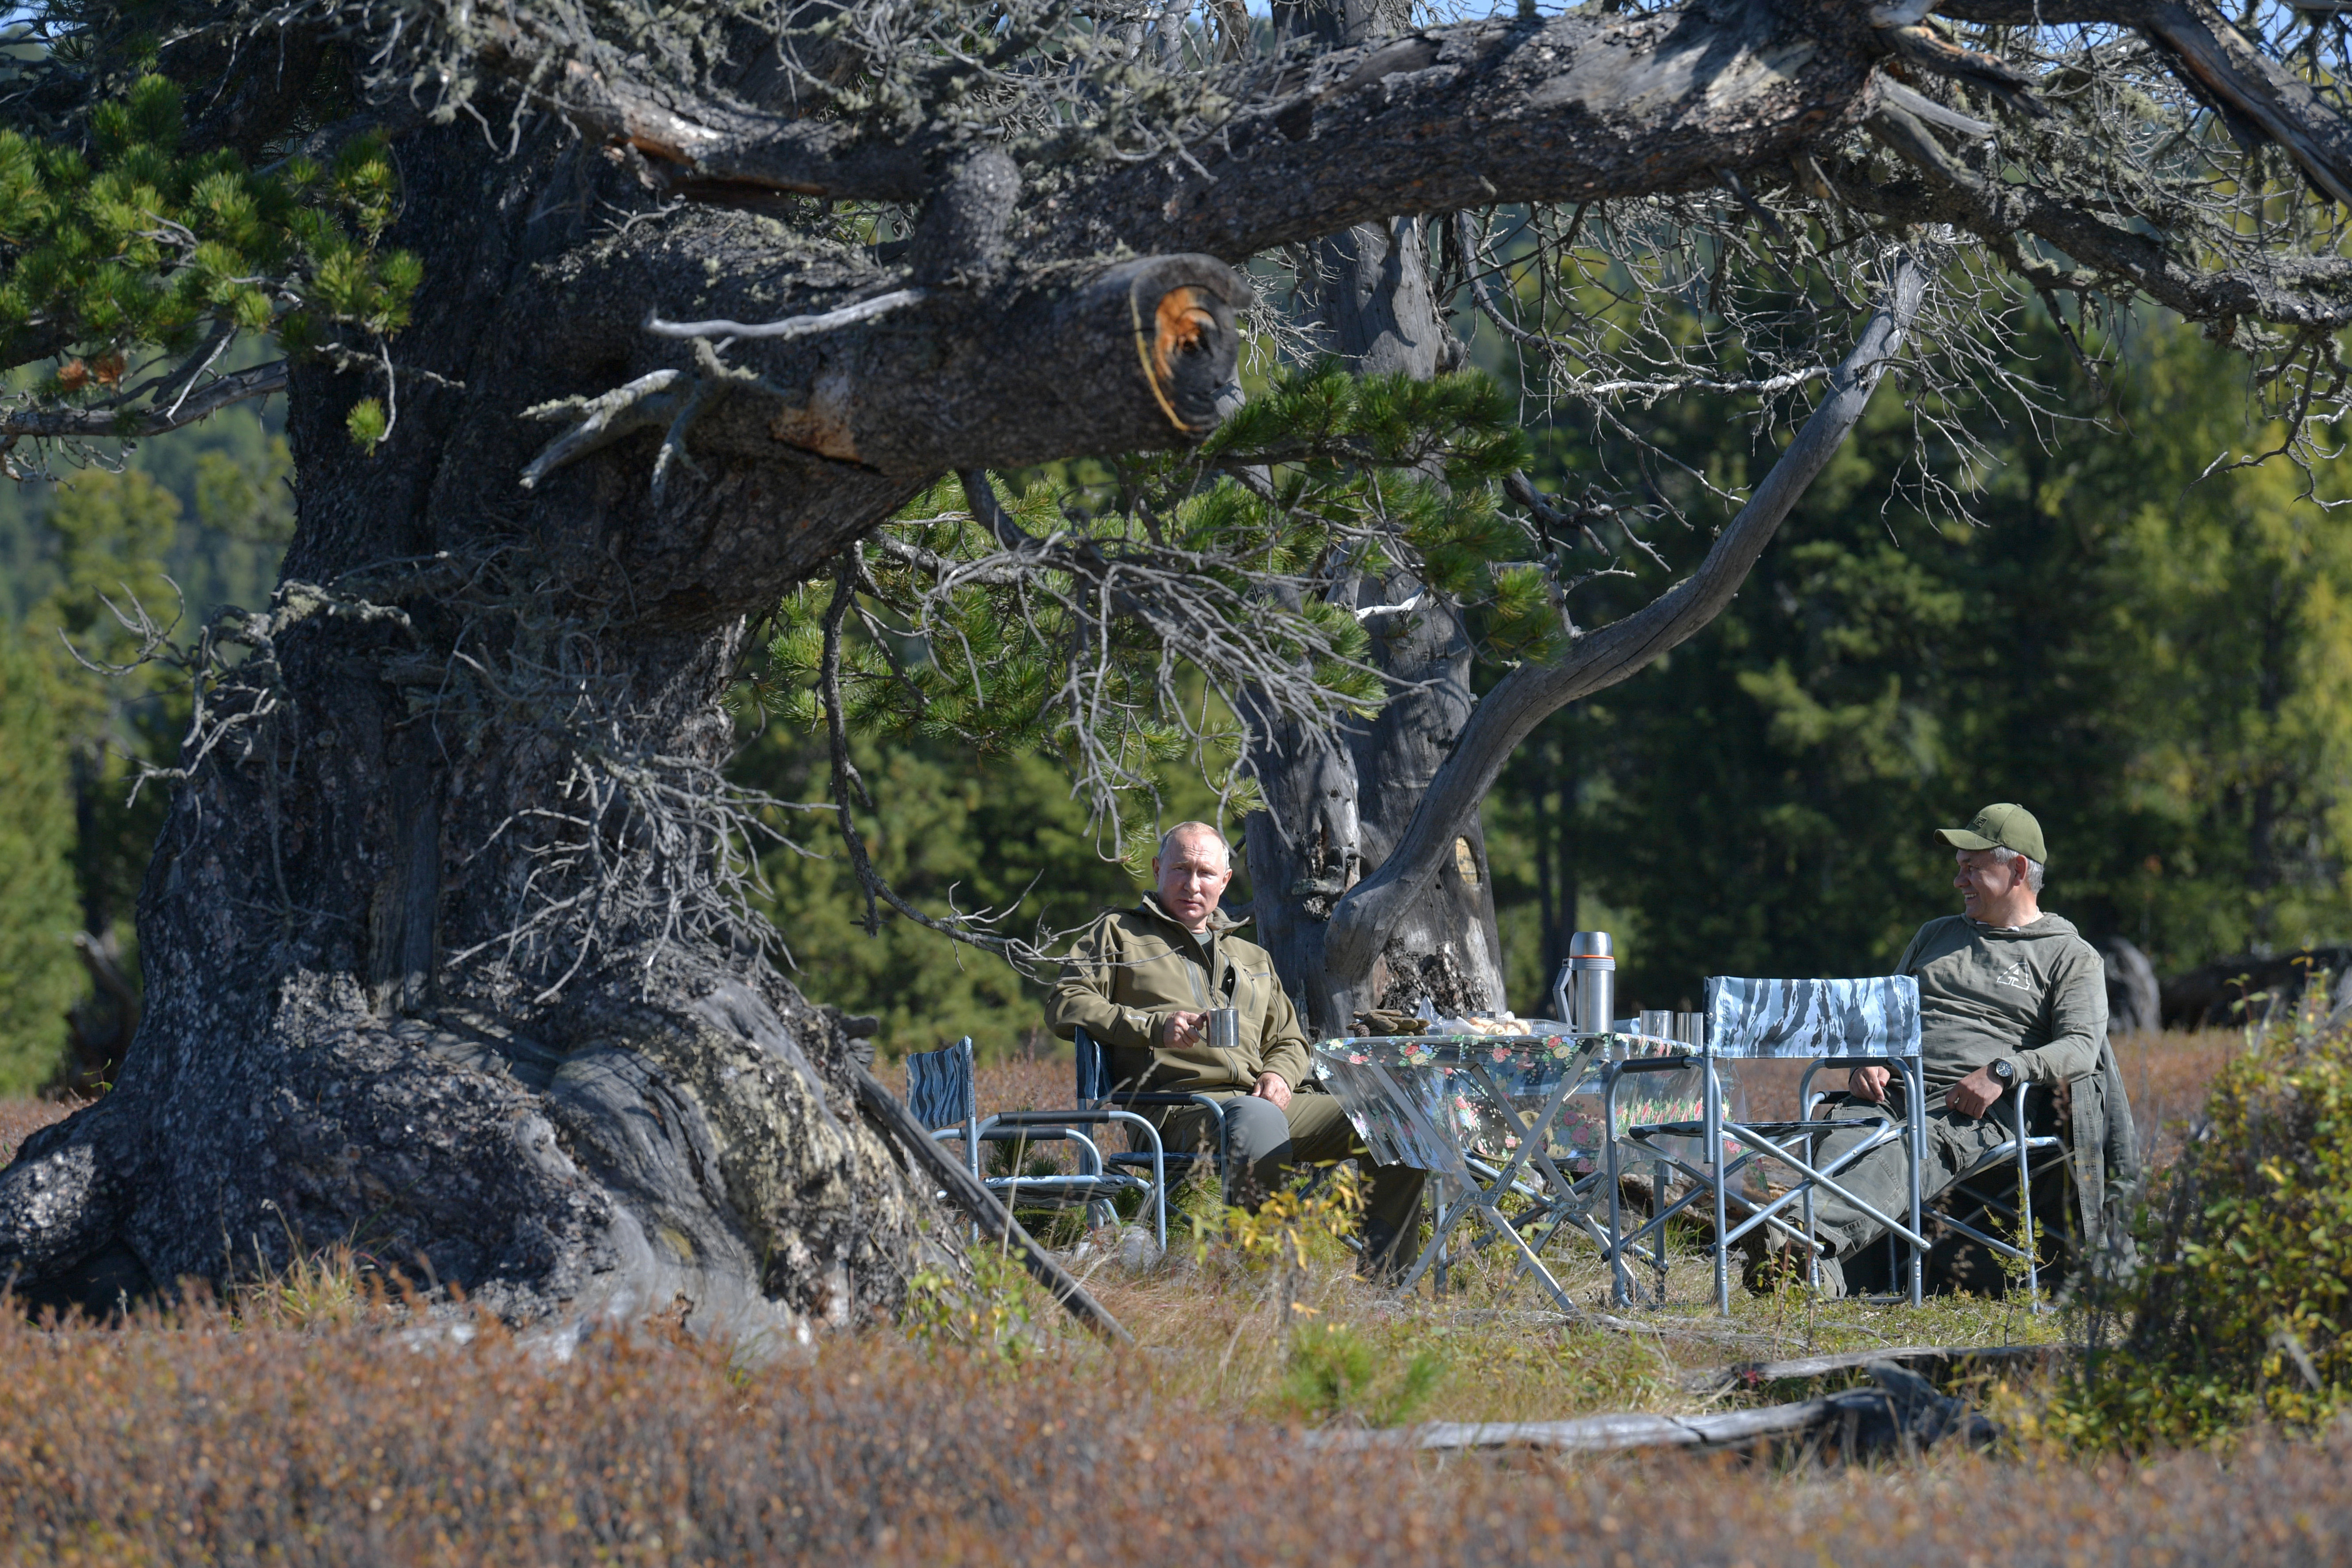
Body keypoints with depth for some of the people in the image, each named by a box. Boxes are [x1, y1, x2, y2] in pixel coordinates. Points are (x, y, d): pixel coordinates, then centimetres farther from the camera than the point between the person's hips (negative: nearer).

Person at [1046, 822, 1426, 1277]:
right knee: (1260, 1120, -42)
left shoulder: (1252, 958, 33)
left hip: (1260, 1098, 6)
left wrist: (1280, 1073, 9)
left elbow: (1289, 1041, 35)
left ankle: (1386, 1280, -16)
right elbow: (1065, 1008, 3)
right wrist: (1154, 1026, -11)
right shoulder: (1118, 935, 17)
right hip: (1180, 1102, -6)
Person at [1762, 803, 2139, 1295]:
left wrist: (2002, 1072, -20)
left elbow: (2081, 1048, -2)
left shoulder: (2071, 956, 13)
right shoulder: (1936, 936, 32)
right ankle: (1819, 1268, -62)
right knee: (1841, 1148, -34)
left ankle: (1809, 1241, -67)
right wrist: (1866, 1061, 7)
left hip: (1976, 1110, -5)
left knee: (1901, 1157, -40)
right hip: (1891, 1094, 5)